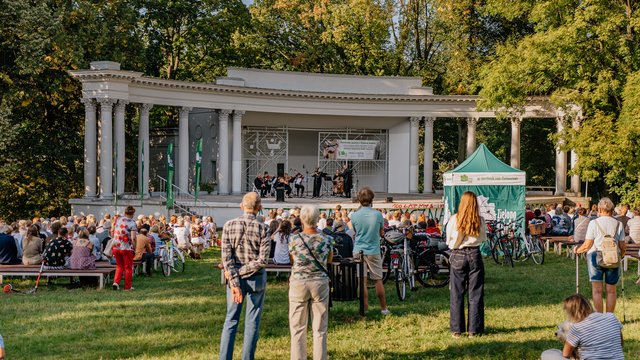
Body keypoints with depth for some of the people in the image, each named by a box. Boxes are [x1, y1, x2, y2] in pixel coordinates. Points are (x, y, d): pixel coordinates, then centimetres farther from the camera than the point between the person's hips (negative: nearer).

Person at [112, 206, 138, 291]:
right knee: (128, 268, 9)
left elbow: (112, 232, 14)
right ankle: (127, 287, 12)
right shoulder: (132, 223, -10)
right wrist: (134, 248, -9)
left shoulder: (118, 220, 6)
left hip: (116, 246, 4)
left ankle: (116, 282, 1)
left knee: (119, 266, 19)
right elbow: (133, 237, -17)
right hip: (127, 247, -4)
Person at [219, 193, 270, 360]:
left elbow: (226, 257, -11)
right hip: (256, 279, -2)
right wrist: (239, 272, -10)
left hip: (234, 278, 2)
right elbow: (262, 260, -16)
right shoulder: (262, 228, -10)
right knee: (252, 323, 6)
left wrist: (234, 282, -11)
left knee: (231, 320, 11)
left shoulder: (229, 225, -5)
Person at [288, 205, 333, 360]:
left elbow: (292, 261, 7)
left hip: (298, 283, -1)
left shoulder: (294, 240, -9)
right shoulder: (326, 240, -5)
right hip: (320, 283, 1)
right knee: (320, 329, 7)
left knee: (298, 329, 6)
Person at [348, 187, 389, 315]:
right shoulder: (377, 215, -7)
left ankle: (365, 308, 9)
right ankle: (383, 308, 12)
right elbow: (381, 233, 4)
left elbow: (353, 232, 6)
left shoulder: (355, 216, -6)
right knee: (378, 280, 8)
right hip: (373, 251, 0)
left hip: (358, 251, 1)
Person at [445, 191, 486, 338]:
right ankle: (474, 330, 7)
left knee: (456, 294, 6)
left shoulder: (454, 219, -8)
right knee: (475, 294, 7)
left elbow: (449, 241, 1)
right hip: (475, 255, 1)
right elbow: (483, 238, 8)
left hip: (458, 256, -1)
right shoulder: (480, 220, -5)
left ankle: (456, 330, 6)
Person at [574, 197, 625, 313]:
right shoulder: (618, 224, 2)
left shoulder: (594, 223, -5)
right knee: (611, 290, 10)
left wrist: (577, 250, 10)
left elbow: (587, 244, -8)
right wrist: (620, 254, 25)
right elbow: (622, 246, 4)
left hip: (595, 256, -2)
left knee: (597, 290, 2)